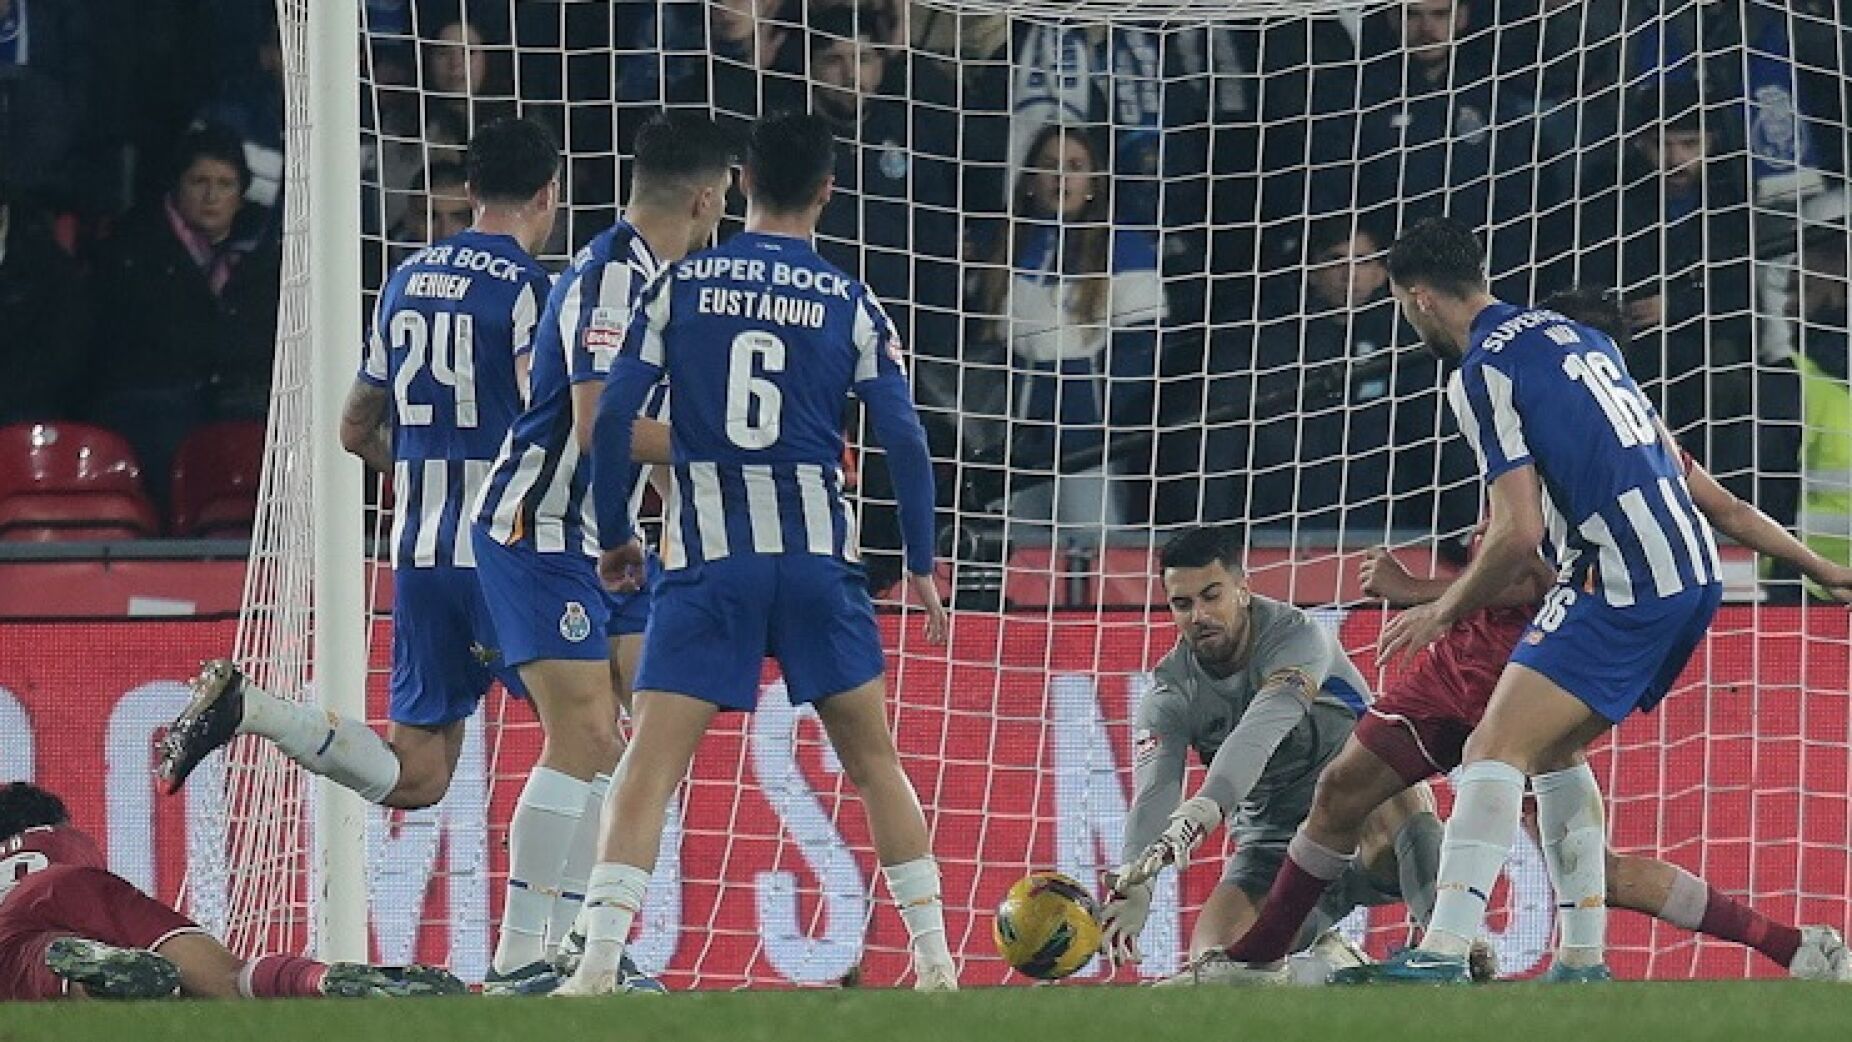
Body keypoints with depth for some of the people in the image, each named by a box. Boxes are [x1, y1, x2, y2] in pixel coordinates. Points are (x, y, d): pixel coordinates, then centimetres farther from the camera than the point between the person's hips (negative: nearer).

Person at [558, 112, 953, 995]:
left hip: (708, 559, -1)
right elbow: (904, 440, 1)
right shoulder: (849, 302, 3)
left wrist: (614, 538, 9)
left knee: (649, 767, -5)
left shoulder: (679, 284, 2)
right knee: (874, 760, 14)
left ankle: (598, 966, -18)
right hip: (818, 557, 1)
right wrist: (922, 569, 11)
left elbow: (612, 416, -3)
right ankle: (935, 962, 14)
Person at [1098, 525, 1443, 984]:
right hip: (1274, 846, 4)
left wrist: (1200, 812, -58)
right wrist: (1132, 880, -45)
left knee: (1398, 792, -39)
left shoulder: (1296, 638, -20)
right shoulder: (1171, 693, -6)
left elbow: (1259, 735, -39)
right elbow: (1153, 791, -23)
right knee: (1213, 958, -22)